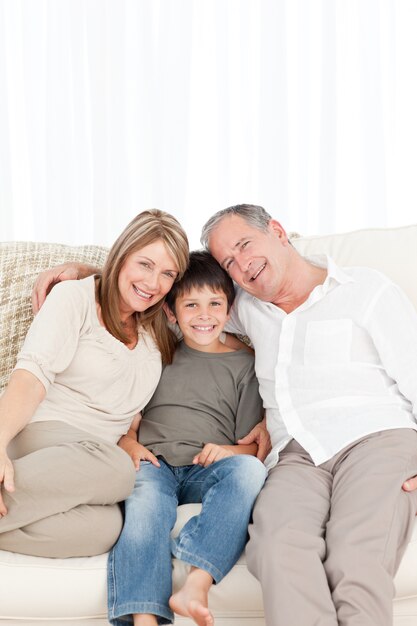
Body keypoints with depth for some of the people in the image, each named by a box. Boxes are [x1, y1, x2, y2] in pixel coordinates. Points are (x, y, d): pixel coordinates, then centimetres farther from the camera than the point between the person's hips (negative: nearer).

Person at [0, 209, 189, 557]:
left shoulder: (157, 330, 19)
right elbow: (32, 375, -10)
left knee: (104, 526, -34)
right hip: (48, 431, -5)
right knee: (115, 471, -40)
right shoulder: (75, 297, 2)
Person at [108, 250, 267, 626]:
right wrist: (130, 444, -2)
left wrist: (231, 450, -10)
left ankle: (197, 585, -43)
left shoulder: (243, 365, 17)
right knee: (145, 494, -34)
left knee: (251, 469, -32)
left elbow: (256, 446, 12)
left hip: (206, 470, 0)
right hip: (154, 464, 0)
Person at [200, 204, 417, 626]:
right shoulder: (247, 309, 25)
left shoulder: (366, 290, 12)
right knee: (278, 545, -32)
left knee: (356, 559, -33)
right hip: (297, 458, 3)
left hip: (378, 439, -2)